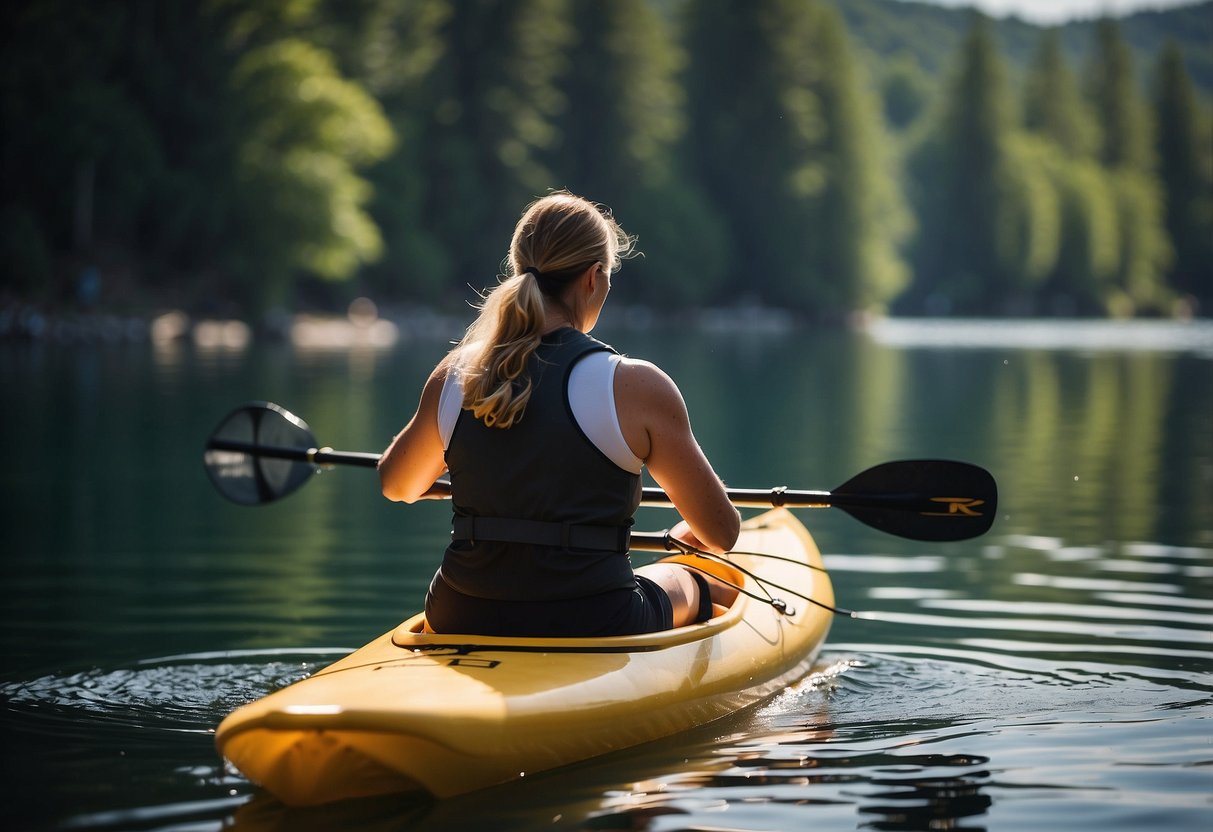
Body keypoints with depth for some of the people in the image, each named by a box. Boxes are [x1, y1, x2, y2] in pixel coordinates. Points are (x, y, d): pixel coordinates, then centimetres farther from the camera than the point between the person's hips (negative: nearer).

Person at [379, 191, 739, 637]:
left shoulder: (454, 374, -2)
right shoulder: (636, 386, -13)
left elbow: (396, 486, 17)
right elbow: (722, 532, -5)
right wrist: (687, 533, 19)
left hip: (460, 624, 4)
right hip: (594, 630, -4)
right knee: (705, 587, 30)